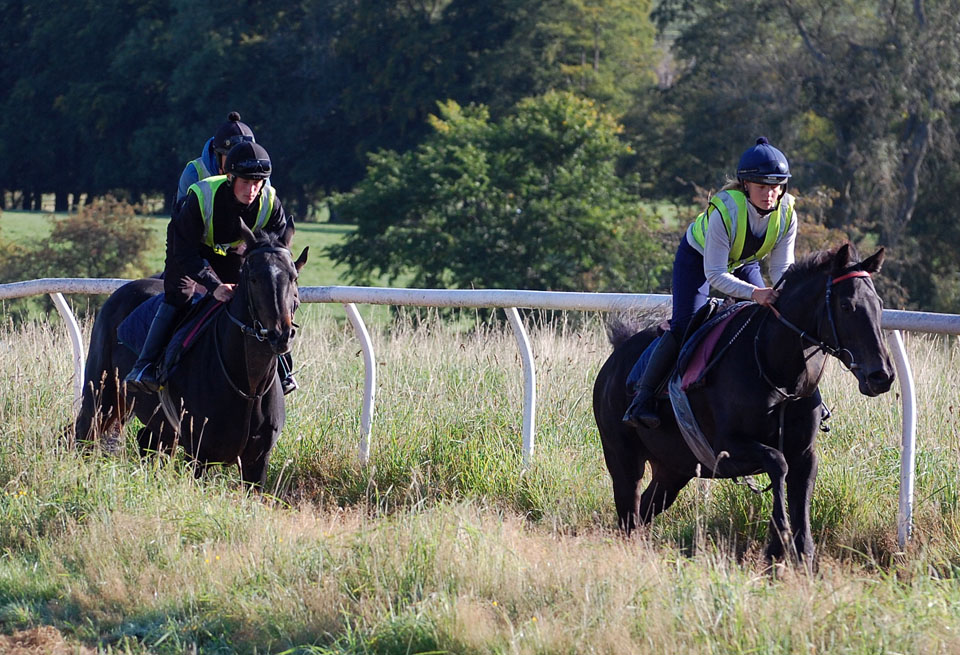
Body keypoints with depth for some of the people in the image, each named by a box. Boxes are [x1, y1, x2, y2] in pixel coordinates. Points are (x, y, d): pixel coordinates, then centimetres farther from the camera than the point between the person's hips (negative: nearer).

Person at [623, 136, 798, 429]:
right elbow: (715, 275, -38)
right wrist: (754, 293, -51)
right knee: (684, 326, -18)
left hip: (744, 262, 5)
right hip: (698, 258, -5)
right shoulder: (724, 210, -40)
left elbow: (782, 269, -17)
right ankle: (643, 399, -14)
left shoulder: (786, 215, -25)